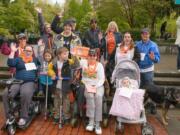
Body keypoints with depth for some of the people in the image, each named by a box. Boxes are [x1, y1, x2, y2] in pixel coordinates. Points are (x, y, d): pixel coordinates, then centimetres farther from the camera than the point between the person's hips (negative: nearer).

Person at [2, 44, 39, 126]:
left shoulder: (35, 60, 21)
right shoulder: (18, 59, 14)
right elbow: (10, 64, -3)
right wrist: (12, 52, -8)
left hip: (29, 82, -1)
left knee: (26, 94, -37)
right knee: (6, 94, -27)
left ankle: (23, 117, -24)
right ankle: (9, 116, -15)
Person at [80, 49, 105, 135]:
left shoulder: (99, 65, 5)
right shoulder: (83, 62, 9)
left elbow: (102, 79, -1)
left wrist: (96, 86, -14)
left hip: (98, 85, 0)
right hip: (87, 85, 0)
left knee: (98, 96, -31)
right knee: (90, 95, -33)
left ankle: (97, 123, -26)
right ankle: (91, 121, -28)